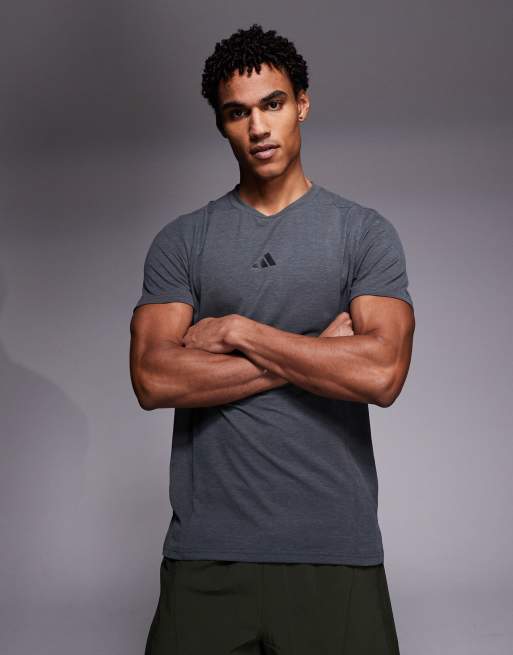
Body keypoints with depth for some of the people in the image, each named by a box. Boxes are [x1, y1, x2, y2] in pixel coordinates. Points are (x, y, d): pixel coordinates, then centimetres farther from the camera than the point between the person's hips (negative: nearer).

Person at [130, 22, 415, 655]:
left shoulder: (365, 232, 3)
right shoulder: (181, 241, 7)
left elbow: (380, 373, -12)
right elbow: (153, 379, -7)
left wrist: (237, 331, -9)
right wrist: (315, 352, -9)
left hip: (335, 550, -1)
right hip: (206, 550, 1)